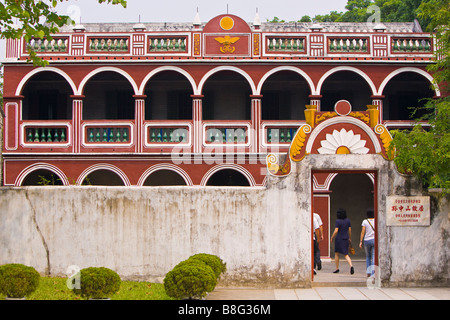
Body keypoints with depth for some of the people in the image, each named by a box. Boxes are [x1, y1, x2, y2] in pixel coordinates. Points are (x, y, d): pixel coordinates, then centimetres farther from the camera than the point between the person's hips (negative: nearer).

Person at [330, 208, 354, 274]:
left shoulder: (338, 221, -14)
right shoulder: (347, 220, 2)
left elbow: (336, 231, -17)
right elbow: (350, 230, 7)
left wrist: (332, 238, -3)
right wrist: (350, 238, 19)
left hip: (339, 239, -4)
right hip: (345, 239, 4)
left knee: (336, 254, 14)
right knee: (346, 255, 6)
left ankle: (337, 268, 17)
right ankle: (351, 265, -18)